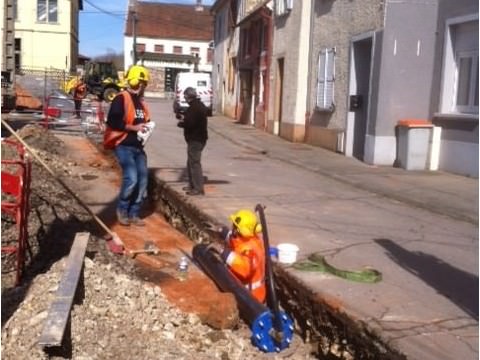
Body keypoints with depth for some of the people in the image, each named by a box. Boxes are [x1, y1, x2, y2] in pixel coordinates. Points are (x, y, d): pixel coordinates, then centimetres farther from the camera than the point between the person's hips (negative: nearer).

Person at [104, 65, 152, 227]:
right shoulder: (121, 99, -11)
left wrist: (146, 127, 6)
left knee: (143, 180, 4)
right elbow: (112, 121, -20)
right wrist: (133, 128, -18)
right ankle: (122, 209, 6)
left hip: (138, 147, 8)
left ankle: (134, 214, 16)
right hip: (124, 146, -8)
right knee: (131, 178, -18)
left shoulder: (140, 101, 15)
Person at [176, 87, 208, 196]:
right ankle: (192, 185, 27)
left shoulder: (193, 108, -19)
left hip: (195, 139, -11)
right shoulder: (200, 105, 14)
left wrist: (180, 123, -6)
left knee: (194, 163, -8)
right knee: (191, 162, 19)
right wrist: (185, 119, 13)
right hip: (199, 137, 11)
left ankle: (198, 188, -7)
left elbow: (189, 123, -25)